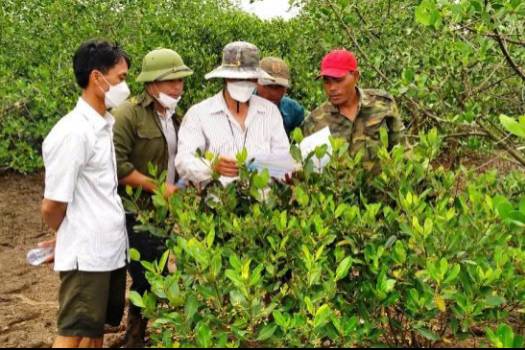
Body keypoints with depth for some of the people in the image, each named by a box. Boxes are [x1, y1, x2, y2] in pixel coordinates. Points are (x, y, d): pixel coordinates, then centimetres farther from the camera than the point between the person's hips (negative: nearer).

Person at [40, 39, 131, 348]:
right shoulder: (73, 132, -18)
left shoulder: (105, 125, 7)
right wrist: (70, 239, 4)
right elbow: (52, 206, -14)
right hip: (86, 255, -8)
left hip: (112, 249, 8)